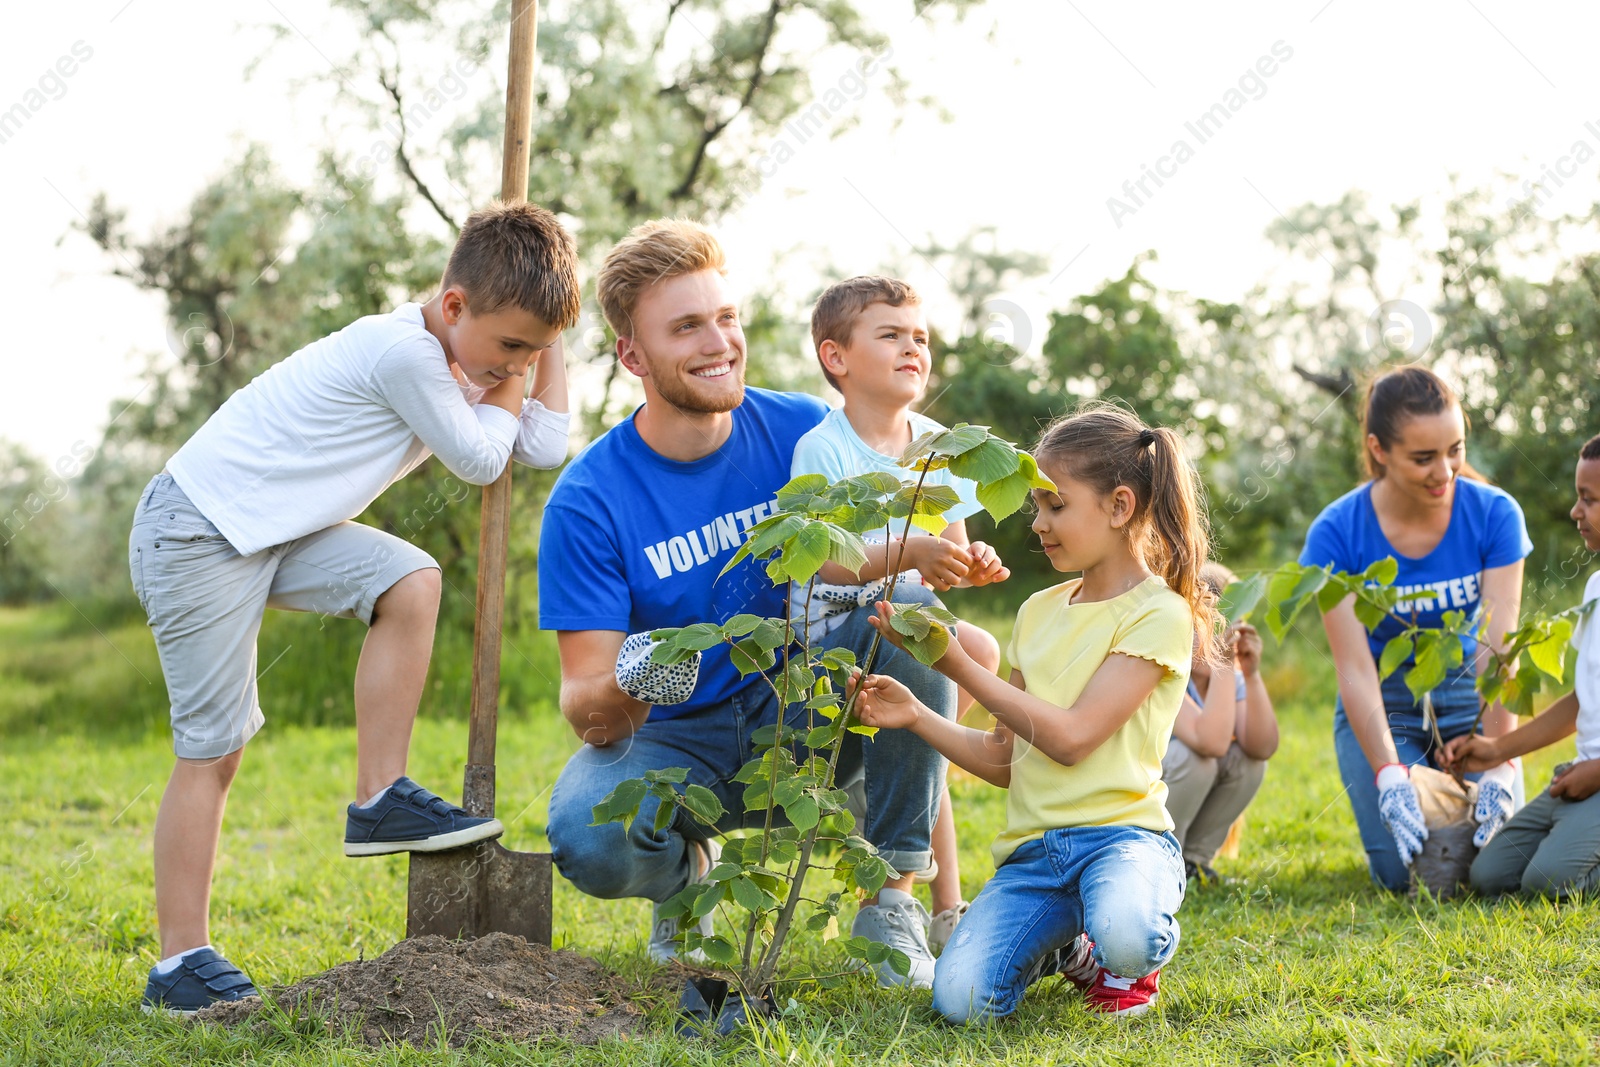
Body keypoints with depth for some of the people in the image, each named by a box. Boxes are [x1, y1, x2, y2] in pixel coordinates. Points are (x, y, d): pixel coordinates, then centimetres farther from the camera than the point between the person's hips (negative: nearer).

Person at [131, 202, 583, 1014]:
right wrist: (506, 387, 0)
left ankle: (380, 798, -3)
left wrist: (543, 342, 6)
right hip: (197, 532, -9)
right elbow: (479, 461, -14)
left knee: (411, 582, -12)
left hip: (277, 528, 9)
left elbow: (545, 447, 7)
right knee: (212, 748, -7)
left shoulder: (453, 356, 7)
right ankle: (180, 961, 1)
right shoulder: (405, 352, -22)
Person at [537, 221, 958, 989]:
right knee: (586, 840, -34)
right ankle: (686, 869, 6)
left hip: (803, 721, 2)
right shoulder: (587, 501, -15)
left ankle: (890, 899, -13)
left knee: (911, 609, -25)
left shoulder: (800, 430, -8)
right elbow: (586, 712, -17)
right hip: (676, 742, -2)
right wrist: (627, 687, -42)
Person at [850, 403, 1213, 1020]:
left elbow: (1071, 737, -14)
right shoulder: (1037, 612, 17)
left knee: (1123, 938, -39)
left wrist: (958, 666, -12)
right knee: (960, 999, -20)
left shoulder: (1159, 614, -5)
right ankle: (1059, 947, 14)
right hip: (1031, 852, 5)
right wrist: (915, 716, 5)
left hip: (1120, 832, -5)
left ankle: (1123, 964, 1)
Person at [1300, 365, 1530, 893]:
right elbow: (1355, 669, -21)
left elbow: (1498, 651, -20)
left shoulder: (1494, 515, -15)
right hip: (1383, 707, -1)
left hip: (1469, 698, 1)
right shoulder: (1336, 534, -18)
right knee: (1408, 873, -15)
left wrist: (1499, 767, -29)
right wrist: (1389, 775, -33)